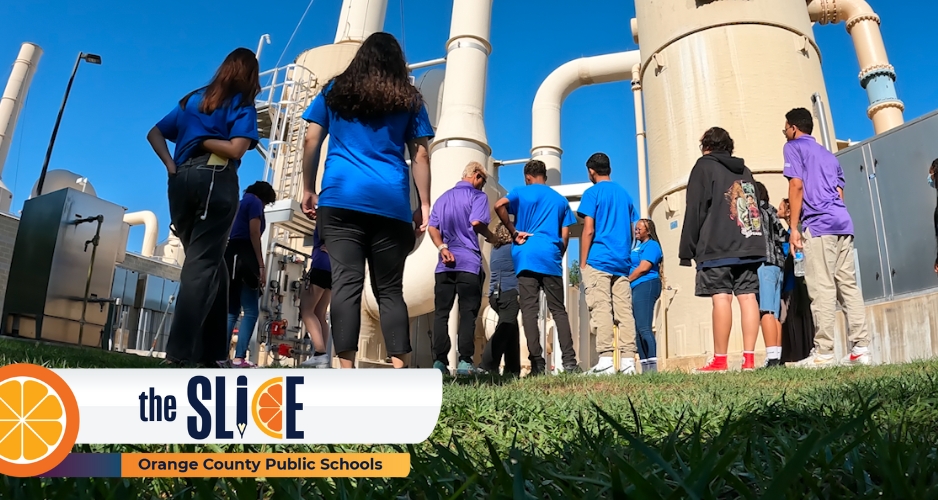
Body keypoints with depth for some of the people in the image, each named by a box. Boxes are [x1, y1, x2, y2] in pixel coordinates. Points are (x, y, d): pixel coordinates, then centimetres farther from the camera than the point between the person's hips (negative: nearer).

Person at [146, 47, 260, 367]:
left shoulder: (193, 99, 21)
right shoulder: (242, 103, 3)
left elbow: (155, 133, 19)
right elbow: (236, 149, -12)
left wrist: (172, 167, 6)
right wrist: (205, 141, 4)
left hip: (183, 180, 6)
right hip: (217, 181, -6)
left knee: (207, 263, 11)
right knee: (205, 264, -7)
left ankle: (209, 350, 10)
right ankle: (180, 351, -13)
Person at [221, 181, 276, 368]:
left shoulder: (241, 203, 26)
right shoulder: (255, 202, 2)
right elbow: (254, 233, -9)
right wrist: (261, 265, -12)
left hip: (230, 257, 9)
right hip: (244, 258, -9)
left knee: (232, 310, 8)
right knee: (251, 311, -10)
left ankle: (221, 355, 0)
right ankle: (239, 358, -19)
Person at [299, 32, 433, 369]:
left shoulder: (335, 90, 17)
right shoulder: (409, 99, 16)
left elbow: (311, 142, 13)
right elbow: (420, 156, 10)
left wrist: (308, 190, 16)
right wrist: (424, 206, 10)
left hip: (341, 198, 0)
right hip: (391, 203, 1)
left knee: (346, 283, -7)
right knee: (390, 289, 4)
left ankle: (346, 370, -15)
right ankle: (399, 370, -5)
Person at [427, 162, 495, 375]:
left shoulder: (443, 197, 20)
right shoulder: (477, 196, 2)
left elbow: (432, 227, 10)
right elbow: (477, 222, -13)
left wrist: (442, 248, -1)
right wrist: (492, 237, 4)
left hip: (445, 263, 5)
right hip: (468, 262, -5)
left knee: (441, 312, 4)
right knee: (468, 312, -4)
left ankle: (439, 360, -2)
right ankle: (465, 361, -9)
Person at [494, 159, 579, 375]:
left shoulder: (521, 192, 10)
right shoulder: (560, 199, 18)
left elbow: (499, 205, -11)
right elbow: (565, 236, 10)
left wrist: (514, 232, -4)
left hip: (526, 256, -2)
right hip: (551, 257, 2)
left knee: (529, 310, -4)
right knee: (558, 310, 5)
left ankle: (537, 362, -10)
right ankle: (569, 361, -2)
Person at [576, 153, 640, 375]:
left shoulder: (592, 192, -1)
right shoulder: (625, 194, 17)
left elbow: (588, 230, -8)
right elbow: (632, 233, 18)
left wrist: (582, 263, -5)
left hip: (598, 260, -6)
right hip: (622, 263, 6)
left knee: (601, 310, -8)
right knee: (624, 311, 2)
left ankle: (605, 360, -14)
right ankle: (628, 361, 0)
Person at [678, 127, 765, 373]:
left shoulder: (704, 166, 4)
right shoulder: (745, 170, 24)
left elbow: (695, 210, -4)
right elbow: (755, 206, 23)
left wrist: (687, 250, -3)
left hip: (717, 248, -6)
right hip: (750, 246, 6)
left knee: (721, 298, -10)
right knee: (747, 297, 0)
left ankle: (719, 360, -12)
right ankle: (749, 358, -3)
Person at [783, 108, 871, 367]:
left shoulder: (793, 147, 5)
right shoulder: (828, 154, 28)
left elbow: (796, 185, -7)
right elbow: (839, 193, 22)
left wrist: (794, 226, -8)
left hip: (818, 225, -8)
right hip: (843, 222, 8)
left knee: (822, 289, -11)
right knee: (849, 286, 5)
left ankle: (823, 353, -12)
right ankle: (861, 348, 3)